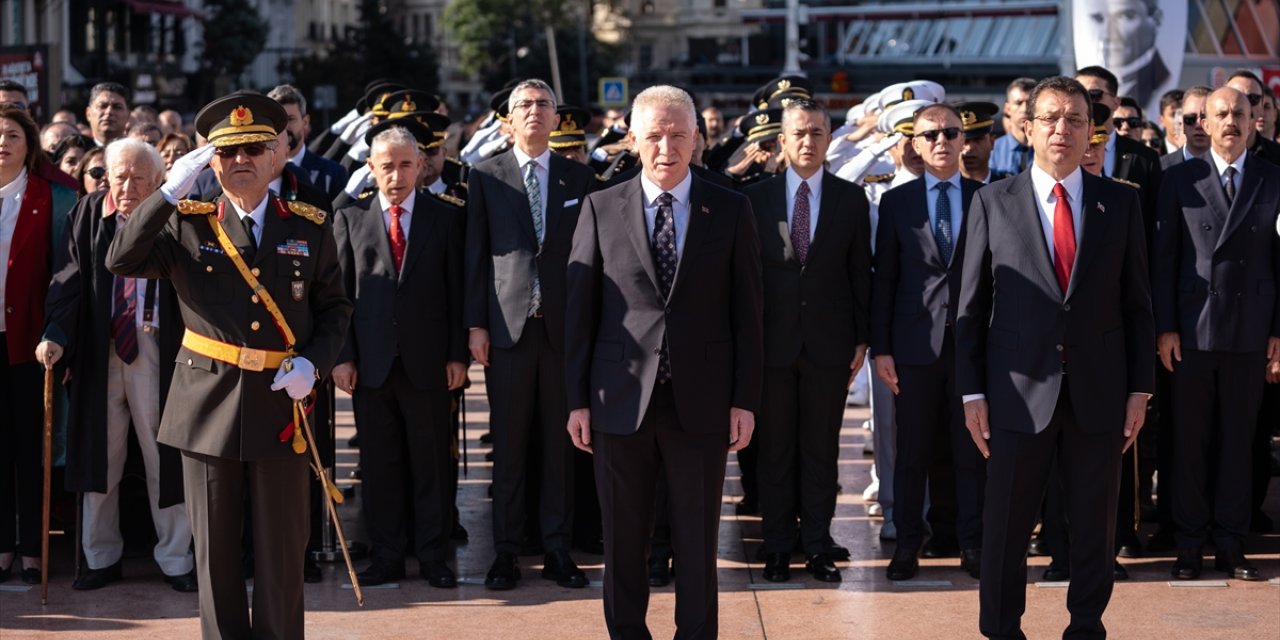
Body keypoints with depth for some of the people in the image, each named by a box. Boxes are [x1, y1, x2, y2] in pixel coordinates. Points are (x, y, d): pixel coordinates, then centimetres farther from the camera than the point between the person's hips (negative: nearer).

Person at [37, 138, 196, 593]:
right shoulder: (89, 216, 4)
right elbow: (69, 280, -3)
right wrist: (56, 334, -15)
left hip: (156, 350, -3)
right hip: (98, 349, 3)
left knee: (163, 456, 3)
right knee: (99, 455, 10)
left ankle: (175, 559, 14)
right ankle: (101, 558, 21)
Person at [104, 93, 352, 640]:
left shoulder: (310, 228, 5)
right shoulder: (187, 223, 3)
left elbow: (335, 308, 11)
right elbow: (121, 261, -11)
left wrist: (313, 364, -6)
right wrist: (170, 191, -16)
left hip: (280, 403, 0)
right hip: (208, 405, 0)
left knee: (282, 544, 5)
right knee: (214, 547, 7)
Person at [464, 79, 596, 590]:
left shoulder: (579, 179, 8)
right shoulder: (486, 177, 6)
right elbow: (476, 254, 4)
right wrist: (475, 324, -2)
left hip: (565, 327, 1)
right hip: (507, 325, -1)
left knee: (560, 444, 5)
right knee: (508, 447, 3)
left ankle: (557, 550, 12)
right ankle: (505, 552, 9)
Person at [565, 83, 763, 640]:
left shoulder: (730, 211, 3)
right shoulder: (601, 208, 3)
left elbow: (746, 311, 3)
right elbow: (579, 308, 3)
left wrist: (745, 399, -2)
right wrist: (577, 399, -1)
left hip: (701, 401, 0)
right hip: (621, 400, 0)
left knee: (698, 539, 7)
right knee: (622, 538, 9)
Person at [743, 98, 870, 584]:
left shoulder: (851, 199, 4)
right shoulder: (756, 199, 2)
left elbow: (861, 274, 5)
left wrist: (861, 339, 2)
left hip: (829, 343, 0)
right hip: (772, 341, 0)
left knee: (822, 449, 5)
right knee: (775, 449, 5)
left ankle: (817, 544, 12)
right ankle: (778, 547, 12)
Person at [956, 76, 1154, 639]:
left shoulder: (1120, 203, 5)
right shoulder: (992, 203, 1)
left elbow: (1136, 303, 7)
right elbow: (971, 306, 2)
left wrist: (1140, 388, 2)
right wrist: (971, 392, -3)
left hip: (1099, 392, 1)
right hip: (1020, 391, -1)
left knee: (1095, 523, 9)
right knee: (1006, 524, 4)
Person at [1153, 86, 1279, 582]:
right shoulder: (1182, 179, 3)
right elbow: (1164, 256, 2)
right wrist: (1165, 327, -4)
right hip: (1192, 330, -1)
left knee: (1238, 440, 6)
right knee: (1190, 441, 4)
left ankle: (1231, 546, 14)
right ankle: (1189, 545, 13)